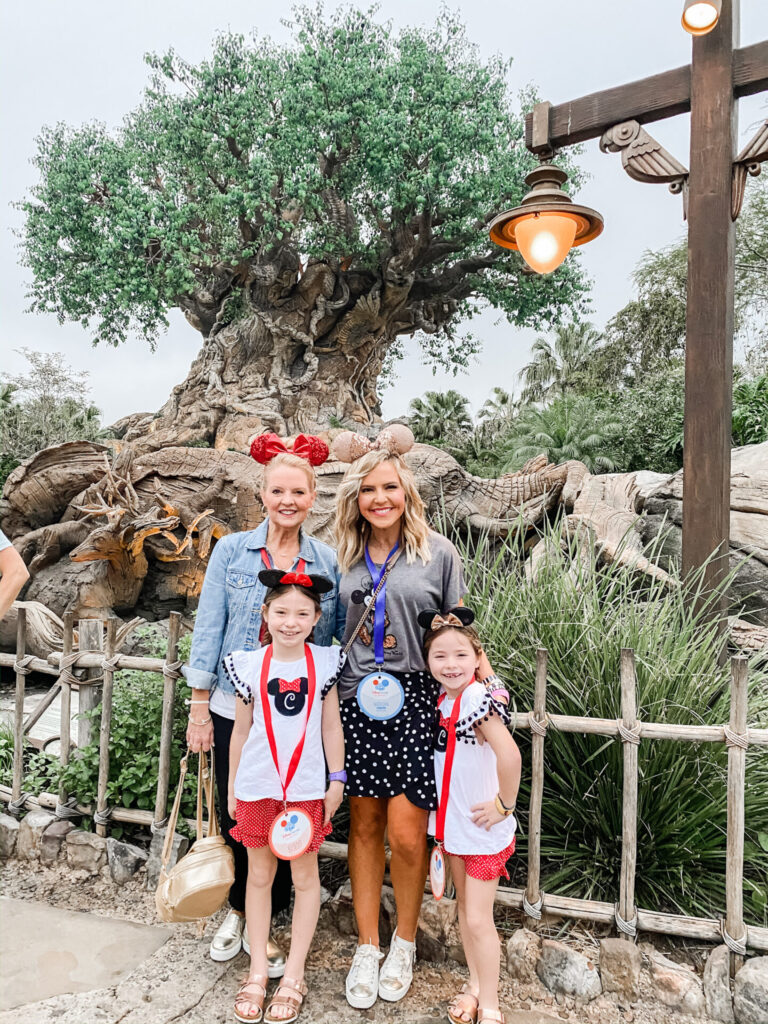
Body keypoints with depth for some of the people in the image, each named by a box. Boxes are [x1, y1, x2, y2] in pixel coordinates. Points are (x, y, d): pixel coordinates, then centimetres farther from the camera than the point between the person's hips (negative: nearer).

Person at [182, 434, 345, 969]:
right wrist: (200, 706, -3)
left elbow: (343, 633, 5)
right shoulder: (232, 551, -1)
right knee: (236, 817, 13)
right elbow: (209, 627, -1)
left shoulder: (328, 560, 1)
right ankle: (237, 911, 41)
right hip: (236, 707, 0)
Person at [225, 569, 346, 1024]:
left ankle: (294, 975, 24)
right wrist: (232, 786, 8)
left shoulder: (323, 662, -5)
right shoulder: (250, 665, -4)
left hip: (306, 787, 0)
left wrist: (337, 780, 2)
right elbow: (241, 730, 4)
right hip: (257, 786, 1)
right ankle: (258, 970, 28)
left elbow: (331, 726, 2)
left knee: (305, 875, 9)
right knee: (260, 874, 13)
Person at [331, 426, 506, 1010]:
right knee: (364, 826, 11)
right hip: (357, 702, 3)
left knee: (406, 833, -1)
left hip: (415, 701, -3)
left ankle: (404, 945, 27)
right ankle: (367, 949, 29)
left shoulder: (438, 552, 0)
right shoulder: (344, 557, 8)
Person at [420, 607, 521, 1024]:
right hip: (452, 822, 7)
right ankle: (475, 987, 39)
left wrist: (504, 805, -22)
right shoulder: (442, 700, -1)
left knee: (479, 919, 4)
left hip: (483, 828, -7)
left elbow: (508, 754, -33)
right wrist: (444, 818, 8)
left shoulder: (476, 697, -24)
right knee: (464, 908, 20)